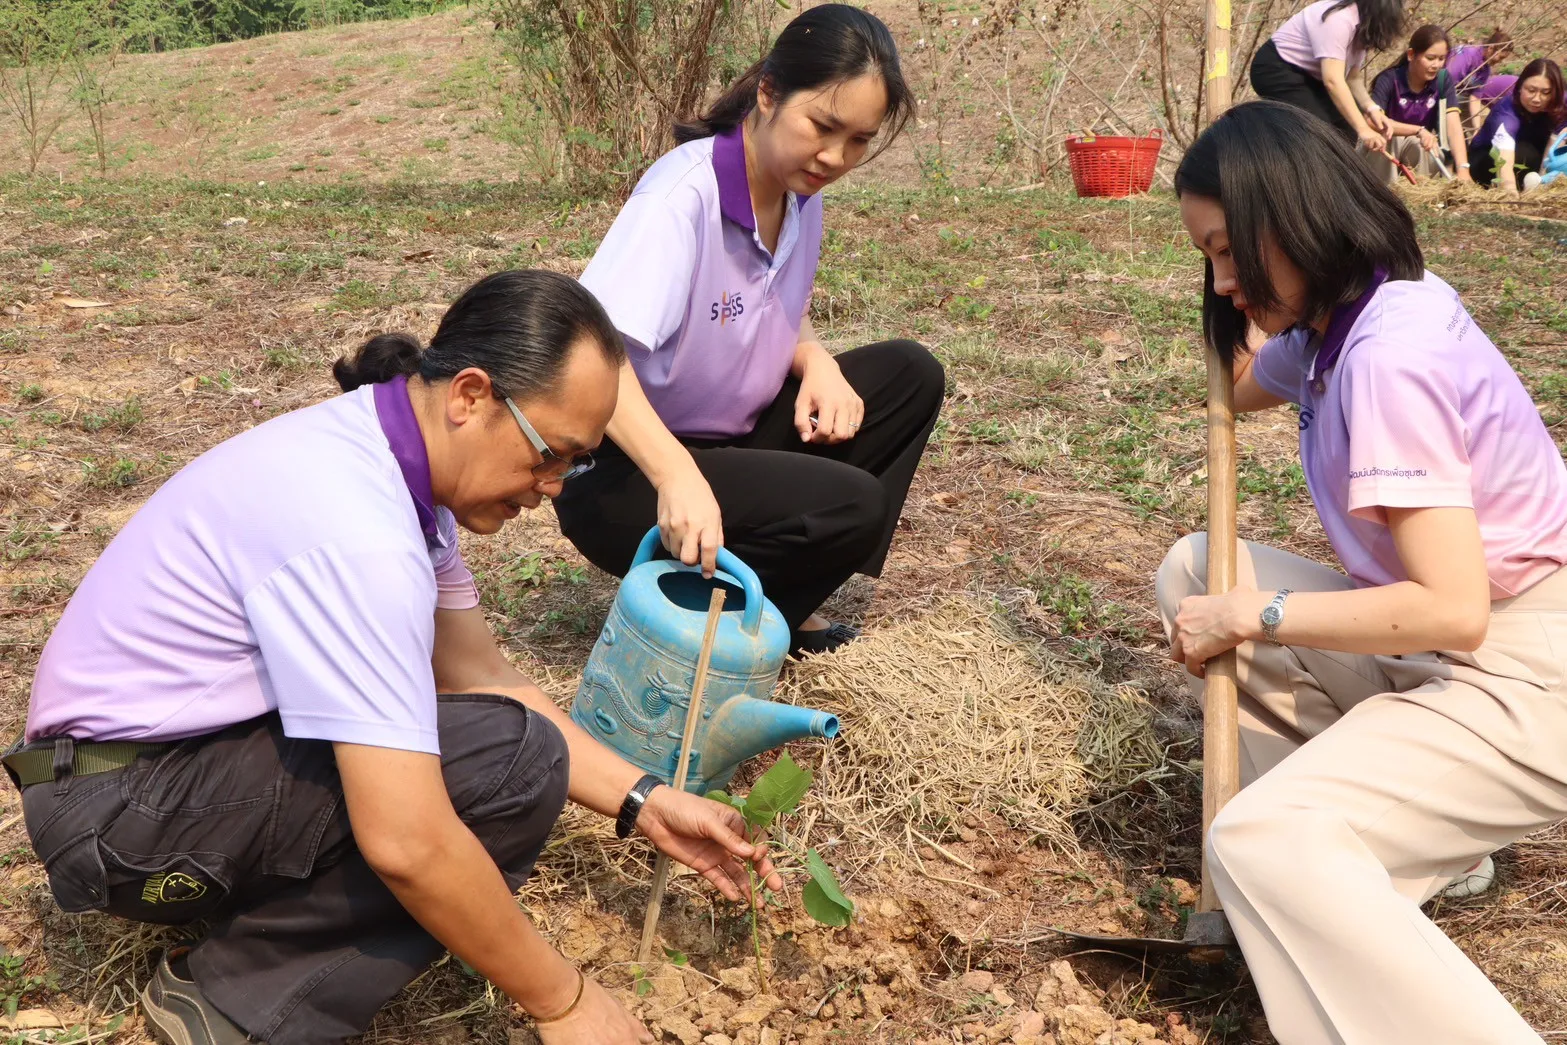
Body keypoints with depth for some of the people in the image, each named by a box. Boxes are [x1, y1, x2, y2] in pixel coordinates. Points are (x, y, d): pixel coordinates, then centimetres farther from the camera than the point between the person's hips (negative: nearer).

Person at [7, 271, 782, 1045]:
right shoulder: (354, 521, -30)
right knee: (509, 762, -22)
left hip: (209, 745, 10)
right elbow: (406, 845, -32)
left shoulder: (393, 458, 0)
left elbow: (479, 678, 7)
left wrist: (642, 805, 0)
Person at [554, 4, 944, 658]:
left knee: (910, 375, -1)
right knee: (848, 505, -25)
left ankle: (782, 605, 3)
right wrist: (677, 475, -50)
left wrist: (819, 363, -8)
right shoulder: (683, 196, -25)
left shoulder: (801, 194, -1)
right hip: (626, 470, -8)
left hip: (732, 442, 9)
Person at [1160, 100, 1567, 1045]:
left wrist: (1251, 616, -20)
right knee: (1197, 571, 10)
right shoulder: (1347, 316, 4)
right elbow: (1238, 388, 25)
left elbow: (1451, 609, -29)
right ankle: (1404, 824, 10)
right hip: (1454, 644, 10)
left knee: (1259, 845, -26)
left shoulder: (1385, 356, -24)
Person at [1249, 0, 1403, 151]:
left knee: (1345, 125, 2)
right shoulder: (1338, 19, -29)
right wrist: (1363, 129, -41)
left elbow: (1352, 77, 0)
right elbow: (1333, 80, -37)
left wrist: (1371, 108, -19)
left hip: (1307, 74, 10)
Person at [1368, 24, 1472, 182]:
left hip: (1418, 146, 2)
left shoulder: (1443, 80, -12)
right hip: (1386, 145, -2)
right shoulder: (1390, 79, -21)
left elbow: (1453, 125, -21)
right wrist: (1419, 131, -43)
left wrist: (1463, 168, -36)